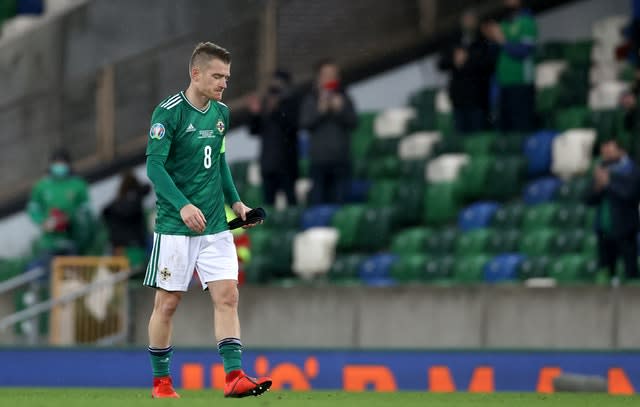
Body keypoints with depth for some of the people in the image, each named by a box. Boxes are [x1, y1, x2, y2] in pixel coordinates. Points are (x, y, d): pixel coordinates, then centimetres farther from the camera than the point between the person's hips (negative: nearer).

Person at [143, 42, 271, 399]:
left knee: (227, 295, -7)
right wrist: (183, 205, -28)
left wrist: (235, 200, 13)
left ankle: (234, 376, -11)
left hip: (215, 225, 5)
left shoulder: (221, 113, 9)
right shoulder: (169, 112, -11)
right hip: (175, 227, -5)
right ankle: (161, 381, 13)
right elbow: (155, 165, -17)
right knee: (167, 303, 2)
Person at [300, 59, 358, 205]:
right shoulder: (310, 99, 7)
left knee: (339, 201, -4)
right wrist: (320, 110, -16)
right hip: (319, 160, -1)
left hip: (341, 160, 1)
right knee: (318, 201, -7)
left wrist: (340, 109, -13)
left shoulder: (344, 98, 10)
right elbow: (304, 123, -4)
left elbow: (353, 122, 2)